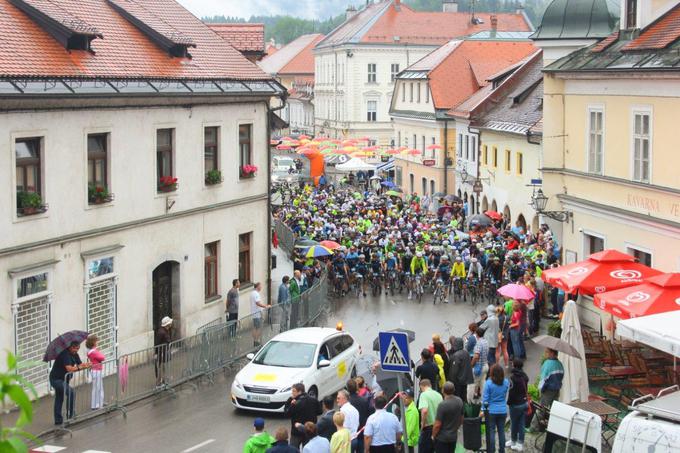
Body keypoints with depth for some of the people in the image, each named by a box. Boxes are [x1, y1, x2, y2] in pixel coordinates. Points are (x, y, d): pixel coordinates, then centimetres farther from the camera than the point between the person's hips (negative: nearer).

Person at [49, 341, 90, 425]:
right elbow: (69, 369, -34)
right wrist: (80, 367, -28)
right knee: (71, 392, -22)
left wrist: (86, 365, -19)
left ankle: (58, 420, 24)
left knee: (59, 399, 16)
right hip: (56, 379, -10)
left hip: (62, 380, 10)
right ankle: (70, 415, -15)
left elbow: (80, 364, 2)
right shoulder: (65, 354, -25)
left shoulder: (74, 355, 4)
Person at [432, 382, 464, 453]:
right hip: (454, 436, 6)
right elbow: (461, 419, 10)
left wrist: (433, 436, -3)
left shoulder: (442, 405, -24)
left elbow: (437, 424, -19)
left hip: (442, 438, -6)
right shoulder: (459, 401, -3)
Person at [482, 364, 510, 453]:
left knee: (491, 432, 4)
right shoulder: (506, 382, -4)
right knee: (502, 431, 12)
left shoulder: (489, 383, -15)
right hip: (503, 411, 3)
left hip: (491, 411, -3)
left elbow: (485, 398, -10)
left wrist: (483, 409, -2)